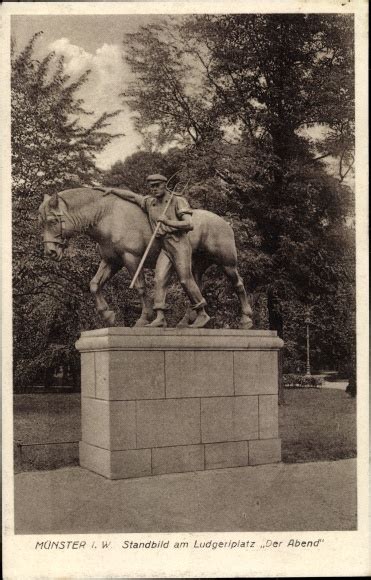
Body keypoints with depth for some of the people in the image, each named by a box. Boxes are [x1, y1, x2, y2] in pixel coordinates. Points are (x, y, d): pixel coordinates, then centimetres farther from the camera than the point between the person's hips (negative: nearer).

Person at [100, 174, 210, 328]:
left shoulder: (178, 201, -3)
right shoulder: (149, 202, 15)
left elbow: (189, 224, -13)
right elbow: (131, 196, 26)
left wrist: (167, 222, -15)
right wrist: (112, 190, 24)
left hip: (180, 245, -6)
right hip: (165, 248, 6)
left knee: (186, 280, -7)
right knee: (159, 279, -8)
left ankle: (202, 314, 5)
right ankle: (160, 318, -13)